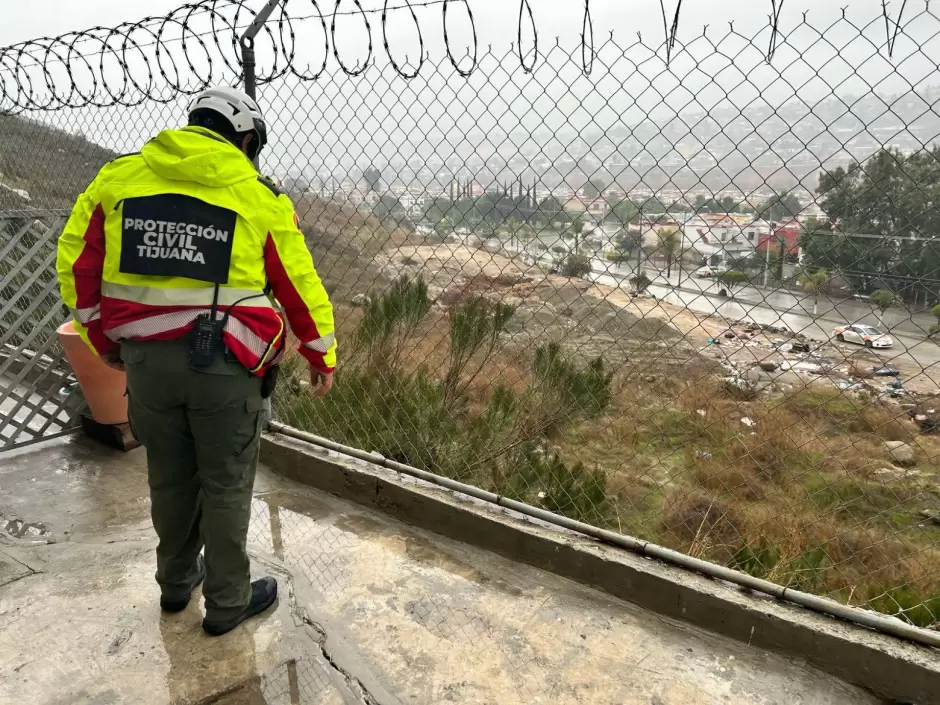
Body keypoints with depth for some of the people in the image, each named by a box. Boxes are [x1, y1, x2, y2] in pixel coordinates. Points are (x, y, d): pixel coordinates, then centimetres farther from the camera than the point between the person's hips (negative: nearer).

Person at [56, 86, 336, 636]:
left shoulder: (118, 177, 4)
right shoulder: (260, 198, -5)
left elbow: (77, 262, 9)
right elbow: (300, 284, 0)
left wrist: (104, 338, 21)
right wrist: (322, 355, 12)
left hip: (146, 358, 4)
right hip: (225, 364, -4)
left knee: (169, 477, 21)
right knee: (226, 485, 11)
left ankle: (176, 582, 41)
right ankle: (227, 602, 26)